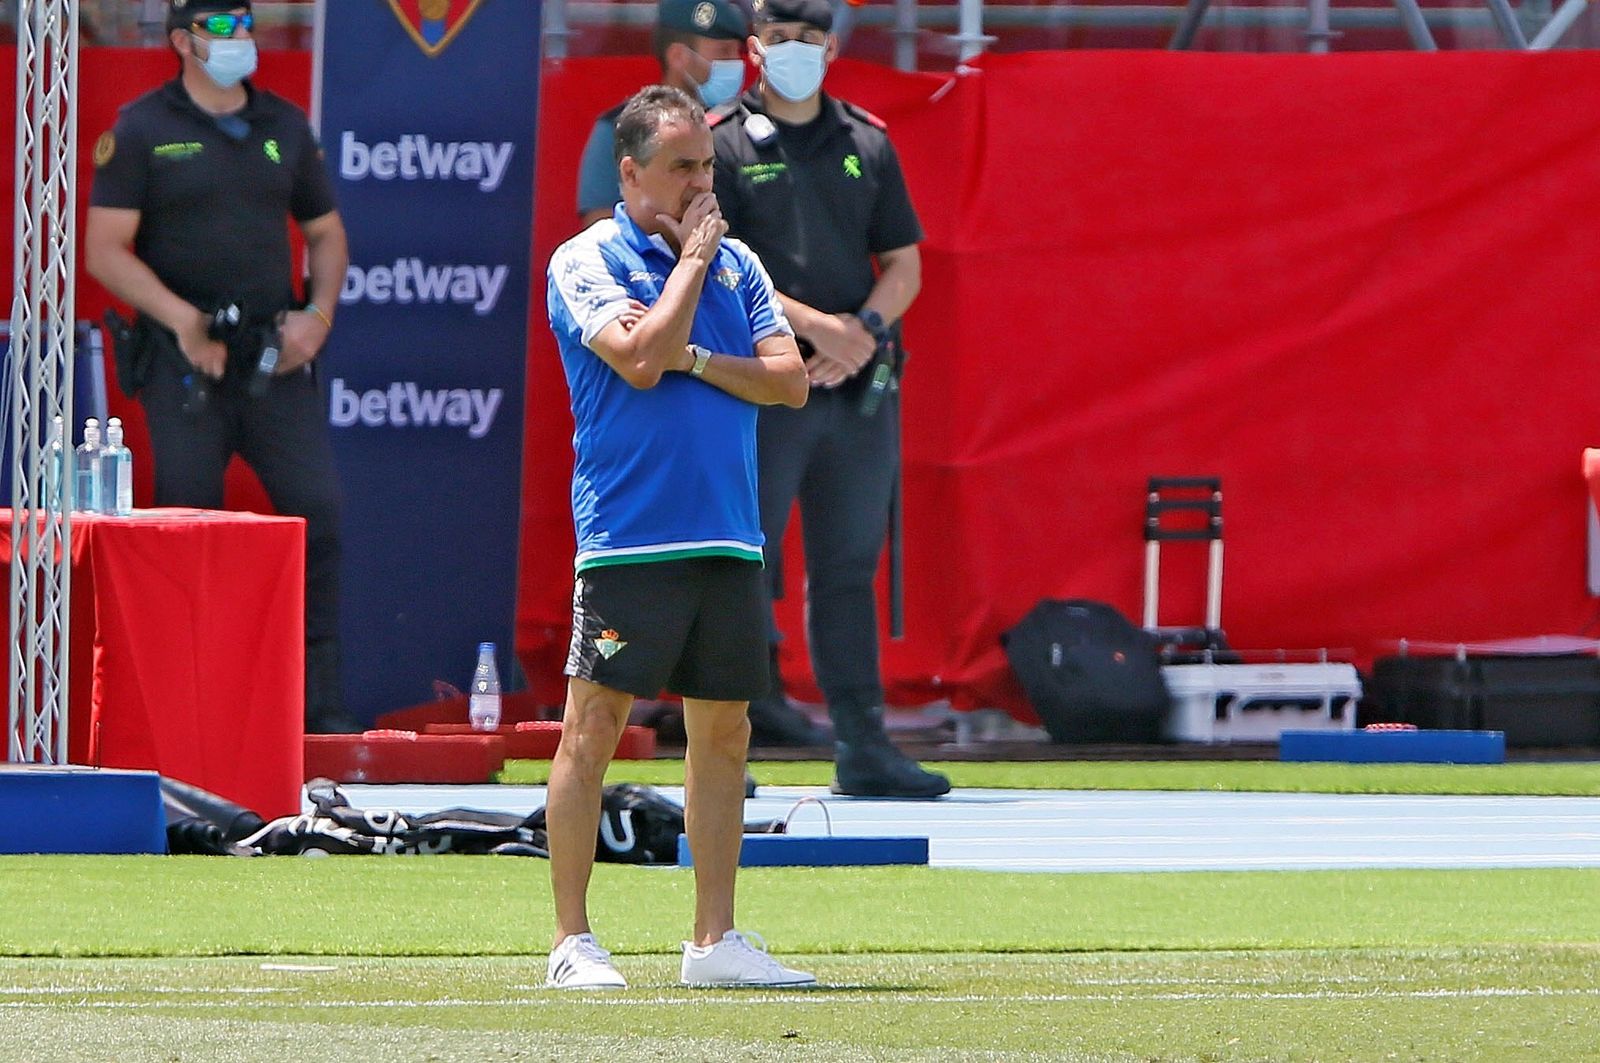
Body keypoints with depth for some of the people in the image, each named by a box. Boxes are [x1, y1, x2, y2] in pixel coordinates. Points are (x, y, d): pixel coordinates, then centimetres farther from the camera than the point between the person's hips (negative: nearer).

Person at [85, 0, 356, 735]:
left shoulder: (284, 126, 14)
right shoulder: (141, 131, 0)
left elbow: (325, 233, 22)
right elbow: (105, 250, -5)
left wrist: (318, 314, 4)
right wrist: (179, 317, -17)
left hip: (277, 360, 4)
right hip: (183, 363, -4)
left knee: (318, 509, -5)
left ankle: (320, 700, -1)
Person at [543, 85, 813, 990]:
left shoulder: (737, 264, 14)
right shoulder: (586, 261, -2)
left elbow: (791, 379, 5)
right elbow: (642, 360, -18)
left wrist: (692, 357, -9)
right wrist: (692, 257, -8)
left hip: (730, 541, 6)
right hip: (629, 538, -6)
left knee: (724, 734, 7)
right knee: (594, 729, -5)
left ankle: (716, 941, 12)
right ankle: (573, 941, -1)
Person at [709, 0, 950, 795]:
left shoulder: (867, 145, 15)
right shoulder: (723, 146, 1)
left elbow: (903, 263, 14)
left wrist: (864, 329, -6)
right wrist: (812, 325, -17)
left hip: (861, 387, 4)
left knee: (849, 569, 7)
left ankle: (861, 748, 8)